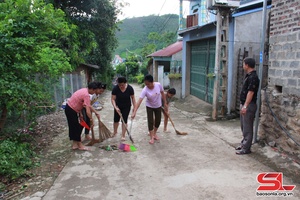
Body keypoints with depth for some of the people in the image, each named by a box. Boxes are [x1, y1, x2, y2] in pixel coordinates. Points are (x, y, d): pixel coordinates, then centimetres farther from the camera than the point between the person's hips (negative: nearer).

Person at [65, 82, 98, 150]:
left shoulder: (84, 90, 5)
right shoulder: (86, 95, -24)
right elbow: (88, 111, -28)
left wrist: (80, 113, 13)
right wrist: (91, 120, -17)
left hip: (70, 108, 10)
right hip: (71, 110, -10)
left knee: (73, 127, 15)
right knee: (76, 128, 0)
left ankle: (75, 144, 24)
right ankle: (80, 145, 11)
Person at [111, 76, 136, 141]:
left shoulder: (130, 88, -21)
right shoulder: (115, 88, -22)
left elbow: (132, 98, -8)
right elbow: (113, 99, -20)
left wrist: (134, 107, -10)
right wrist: (115, 107, -33)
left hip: (127, 106, -1)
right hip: (118, 106, 1)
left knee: (124, 120, -2)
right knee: (116, 119, 8)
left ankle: (123, 135, 9)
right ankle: (115, 132, 34)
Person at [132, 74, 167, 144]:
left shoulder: (158, 85, -23)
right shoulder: (145, 90, -29)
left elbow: (163, 94, -6)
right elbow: (139, 101, -36)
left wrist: (165, 104, -1)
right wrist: (134, 112, -43)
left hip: (158, 106, 2)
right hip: (149, 106, -2)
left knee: (158, 121, 11)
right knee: (150, 122, -4)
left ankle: (154, 133, 35)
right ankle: (151, 137, 12)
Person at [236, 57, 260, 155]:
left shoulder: (253, 77, -18)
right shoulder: (248, 76, 13)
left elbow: (250, 92, -23)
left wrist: (245, 106, -24)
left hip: (249, 105, -10)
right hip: (244, 104, 10)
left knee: (247, 127, -3)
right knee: (243, 126, 18)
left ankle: (246, 148, 5)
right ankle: (243, 143, 30)